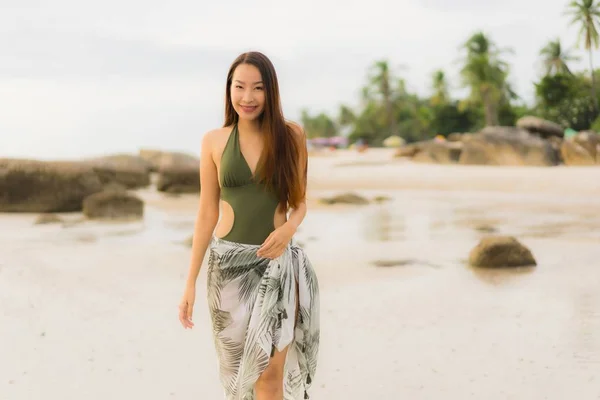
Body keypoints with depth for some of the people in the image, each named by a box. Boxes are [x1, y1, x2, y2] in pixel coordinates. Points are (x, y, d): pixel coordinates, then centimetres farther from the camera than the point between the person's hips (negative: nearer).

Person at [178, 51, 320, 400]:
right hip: (229, 263, 1)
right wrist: (191, 282, 2)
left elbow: (300, 202, 8)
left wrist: (290, 228, -15)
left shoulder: (291, 135, 0)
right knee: (238, 369, 9)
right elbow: (207, 213, 4)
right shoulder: (214, 142, 1)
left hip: (277, 263, -1)